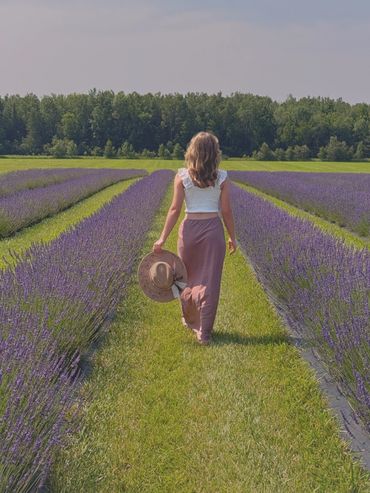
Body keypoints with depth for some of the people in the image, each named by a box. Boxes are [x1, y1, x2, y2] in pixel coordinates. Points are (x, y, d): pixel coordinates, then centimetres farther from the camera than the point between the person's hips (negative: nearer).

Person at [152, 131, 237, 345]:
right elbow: (226, 211, -2)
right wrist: (233, 237, 10)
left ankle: (190, 319, 37)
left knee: (188, 276, 19)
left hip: (190, 228, 1)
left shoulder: (182, 176, -3)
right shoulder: (222, 177, -3)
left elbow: (175, 210, -5)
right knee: (210, 281, 5)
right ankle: (204, 331, 9)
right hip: (213, 229, -1)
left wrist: (163, 238, -1)